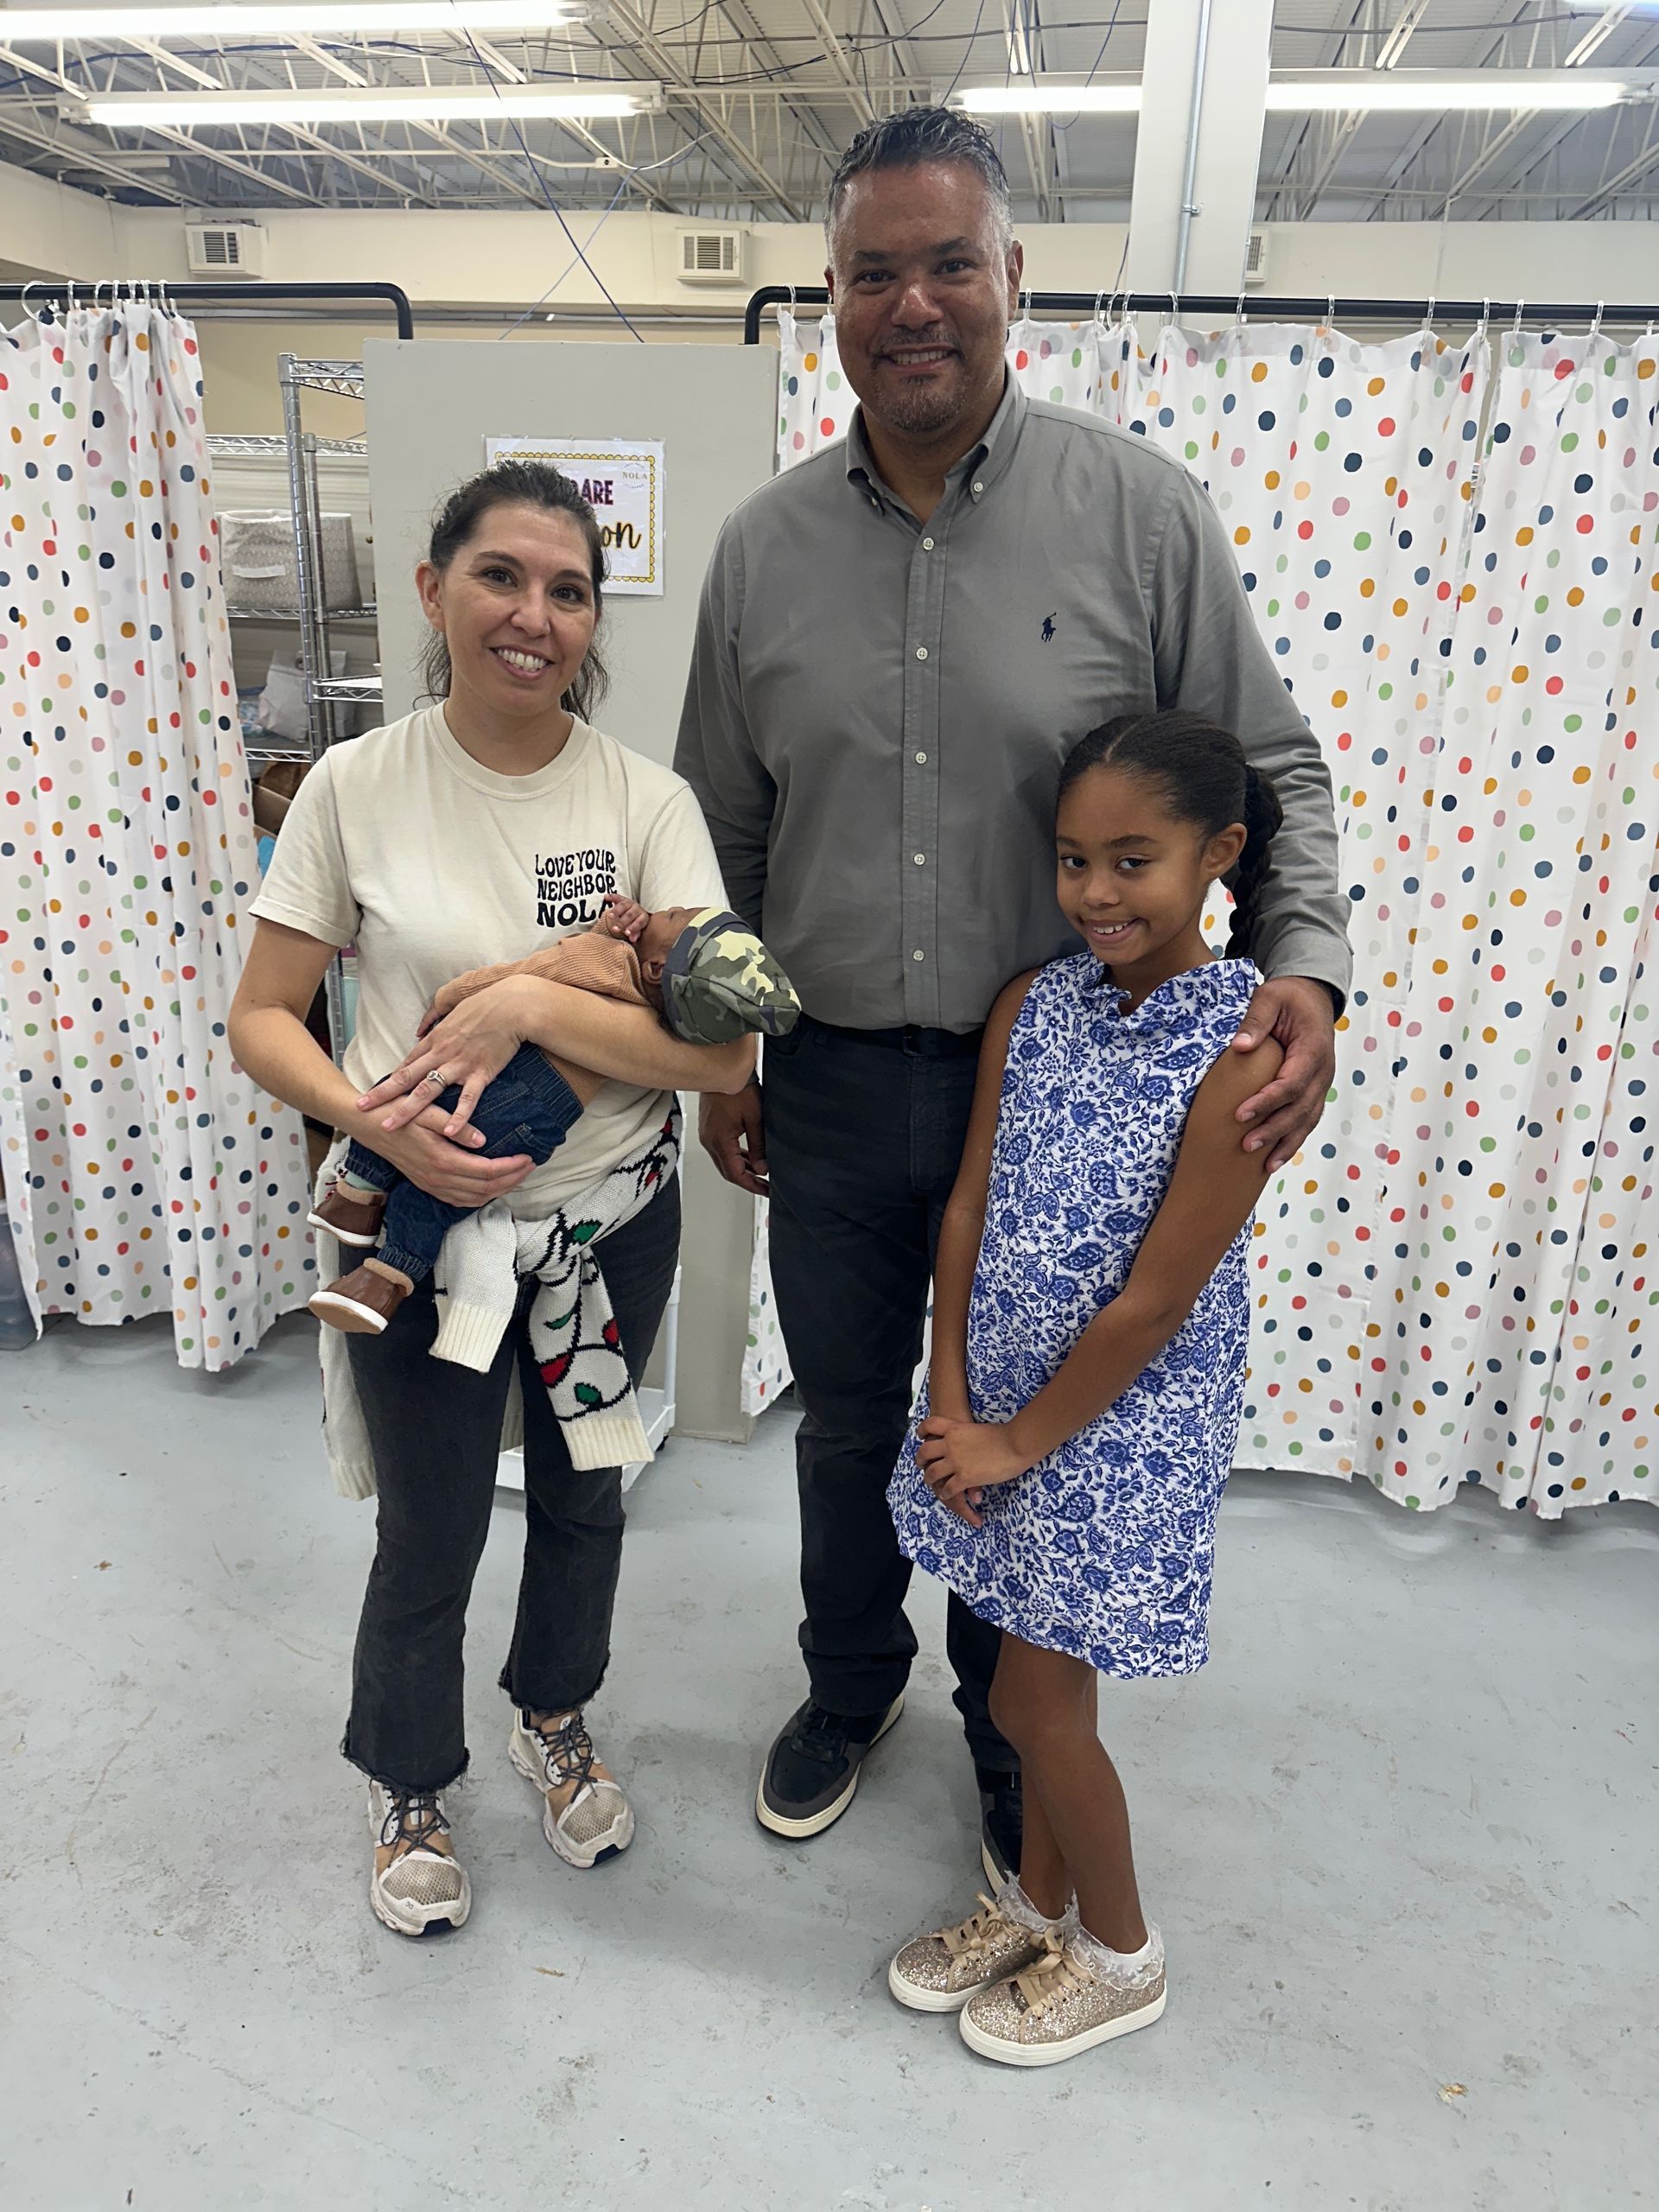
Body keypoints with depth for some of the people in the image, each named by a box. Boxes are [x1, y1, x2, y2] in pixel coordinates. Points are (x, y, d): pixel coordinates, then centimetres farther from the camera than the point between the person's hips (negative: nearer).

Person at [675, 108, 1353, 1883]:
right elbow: (723, 827, 9)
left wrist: (1303, 964, -17)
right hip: (831, 1086, 3)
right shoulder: (762, 546, 3)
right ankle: (850, 1686, 48)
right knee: (845, 1417, 19)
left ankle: (1011, 1736, 43)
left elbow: (1269, 769, 0)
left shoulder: (1139, 507, -5)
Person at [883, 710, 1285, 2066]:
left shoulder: (1242, 1044, -20)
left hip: (1126, 1423, -5)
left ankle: (1118, 1956, 37)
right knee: (1045, 1686, 21)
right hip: (1004, 1408, 5)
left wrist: (1019, 1442, -11)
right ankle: (1040, 1903, 47)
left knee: (1036, 1702, 9)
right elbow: (971, 1210, 0)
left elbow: (1154, 1301, -19)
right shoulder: (1033, 1005, -3)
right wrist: (952, 1406, -4)